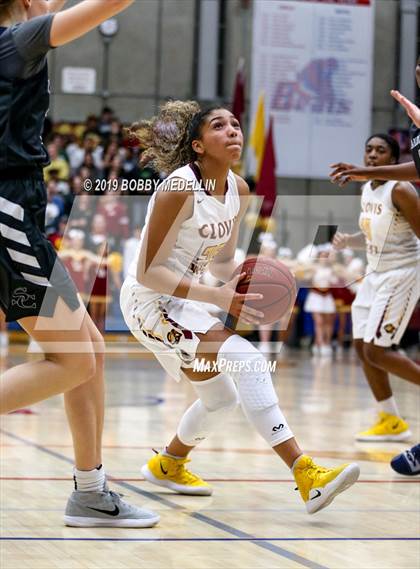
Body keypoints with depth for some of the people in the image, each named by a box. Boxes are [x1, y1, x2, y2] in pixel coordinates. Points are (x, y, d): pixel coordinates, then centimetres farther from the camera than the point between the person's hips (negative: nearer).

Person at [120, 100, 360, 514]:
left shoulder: (239, 191, 0)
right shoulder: (180, 188, -23)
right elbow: (148, 271, -24)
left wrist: (235, 283, -10)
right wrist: (217, 297, -30)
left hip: (181, 303, 9)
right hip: (149, 301, -9)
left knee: (221, 398, 19)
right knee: (245, 358, -25)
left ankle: (167, 466, 46)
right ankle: (306, 475, -29)